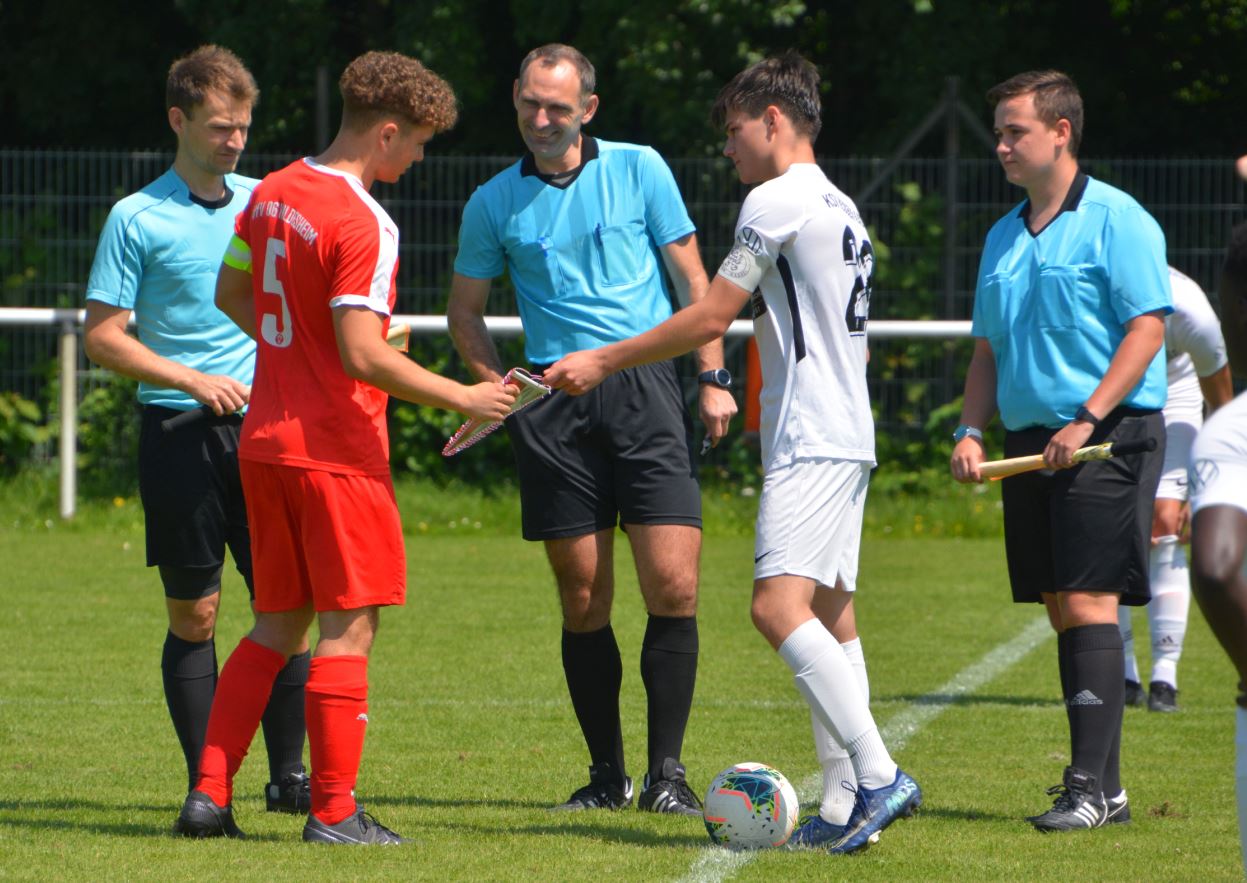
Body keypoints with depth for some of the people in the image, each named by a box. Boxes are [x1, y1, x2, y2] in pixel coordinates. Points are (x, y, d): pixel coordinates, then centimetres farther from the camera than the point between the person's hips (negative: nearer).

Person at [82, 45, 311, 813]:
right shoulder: (138, 219, -1)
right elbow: (103, 337, -2)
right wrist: (194, 381, -12)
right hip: (179, 434, -3)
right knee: (194, 615, 0)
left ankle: (288, 775, 8)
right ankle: (206, 783, 6)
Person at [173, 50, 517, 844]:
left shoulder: (273, 192, 8)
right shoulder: (364, 225, -18)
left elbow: (231, 294, 21)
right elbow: (363, 355, -22)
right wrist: (464, 399, -15)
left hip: (265, 442, 8)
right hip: (336, 450, -8)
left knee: (278, 624, 15)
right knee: (349, 626, 0)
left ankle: (210, 795, 10)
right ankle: (335, 812, 0)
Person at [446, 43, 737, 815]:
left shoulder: (639, 170, 6)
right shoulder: (494, 203, 8)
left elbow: (692, 277, 10)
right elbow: (465, 313, 17)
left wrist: (714, 377, 2)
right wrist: (502, 389, 0)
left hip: (647, 391, -1)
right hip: (556, 405, 1)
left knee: (673, 586, -11)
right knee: (584, 600, 1)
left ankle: (667, 771, -4)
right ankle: (607, 774, 11)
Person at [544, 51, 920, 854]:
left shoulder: (779, 200, -9)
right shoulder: (841, 208, 20)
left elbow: (711, 316, -10)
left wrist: (605, 361, -3)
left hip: (810, 441, -10)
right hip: (843, 435, 10)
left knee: (780, 604, -19)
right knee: (830, 615, 6)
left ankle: (879, 774, -26)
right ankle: (845, 806, 2)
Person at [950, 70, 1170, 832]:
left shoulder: (1115, 220, -7)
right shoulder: (1004, 238, 17)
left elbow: (1147, 327, -13)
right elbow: (989, 349, 22)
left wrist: (1087, 419, -20)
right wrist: (971, 431, 6)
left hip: (1108, 438, -8)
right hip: (1030, 443, 8)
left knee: (1089, 604, -14)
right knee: (1062, 611, 8)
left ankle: (1090, 788, -15)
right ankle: (1106, 785, 14)